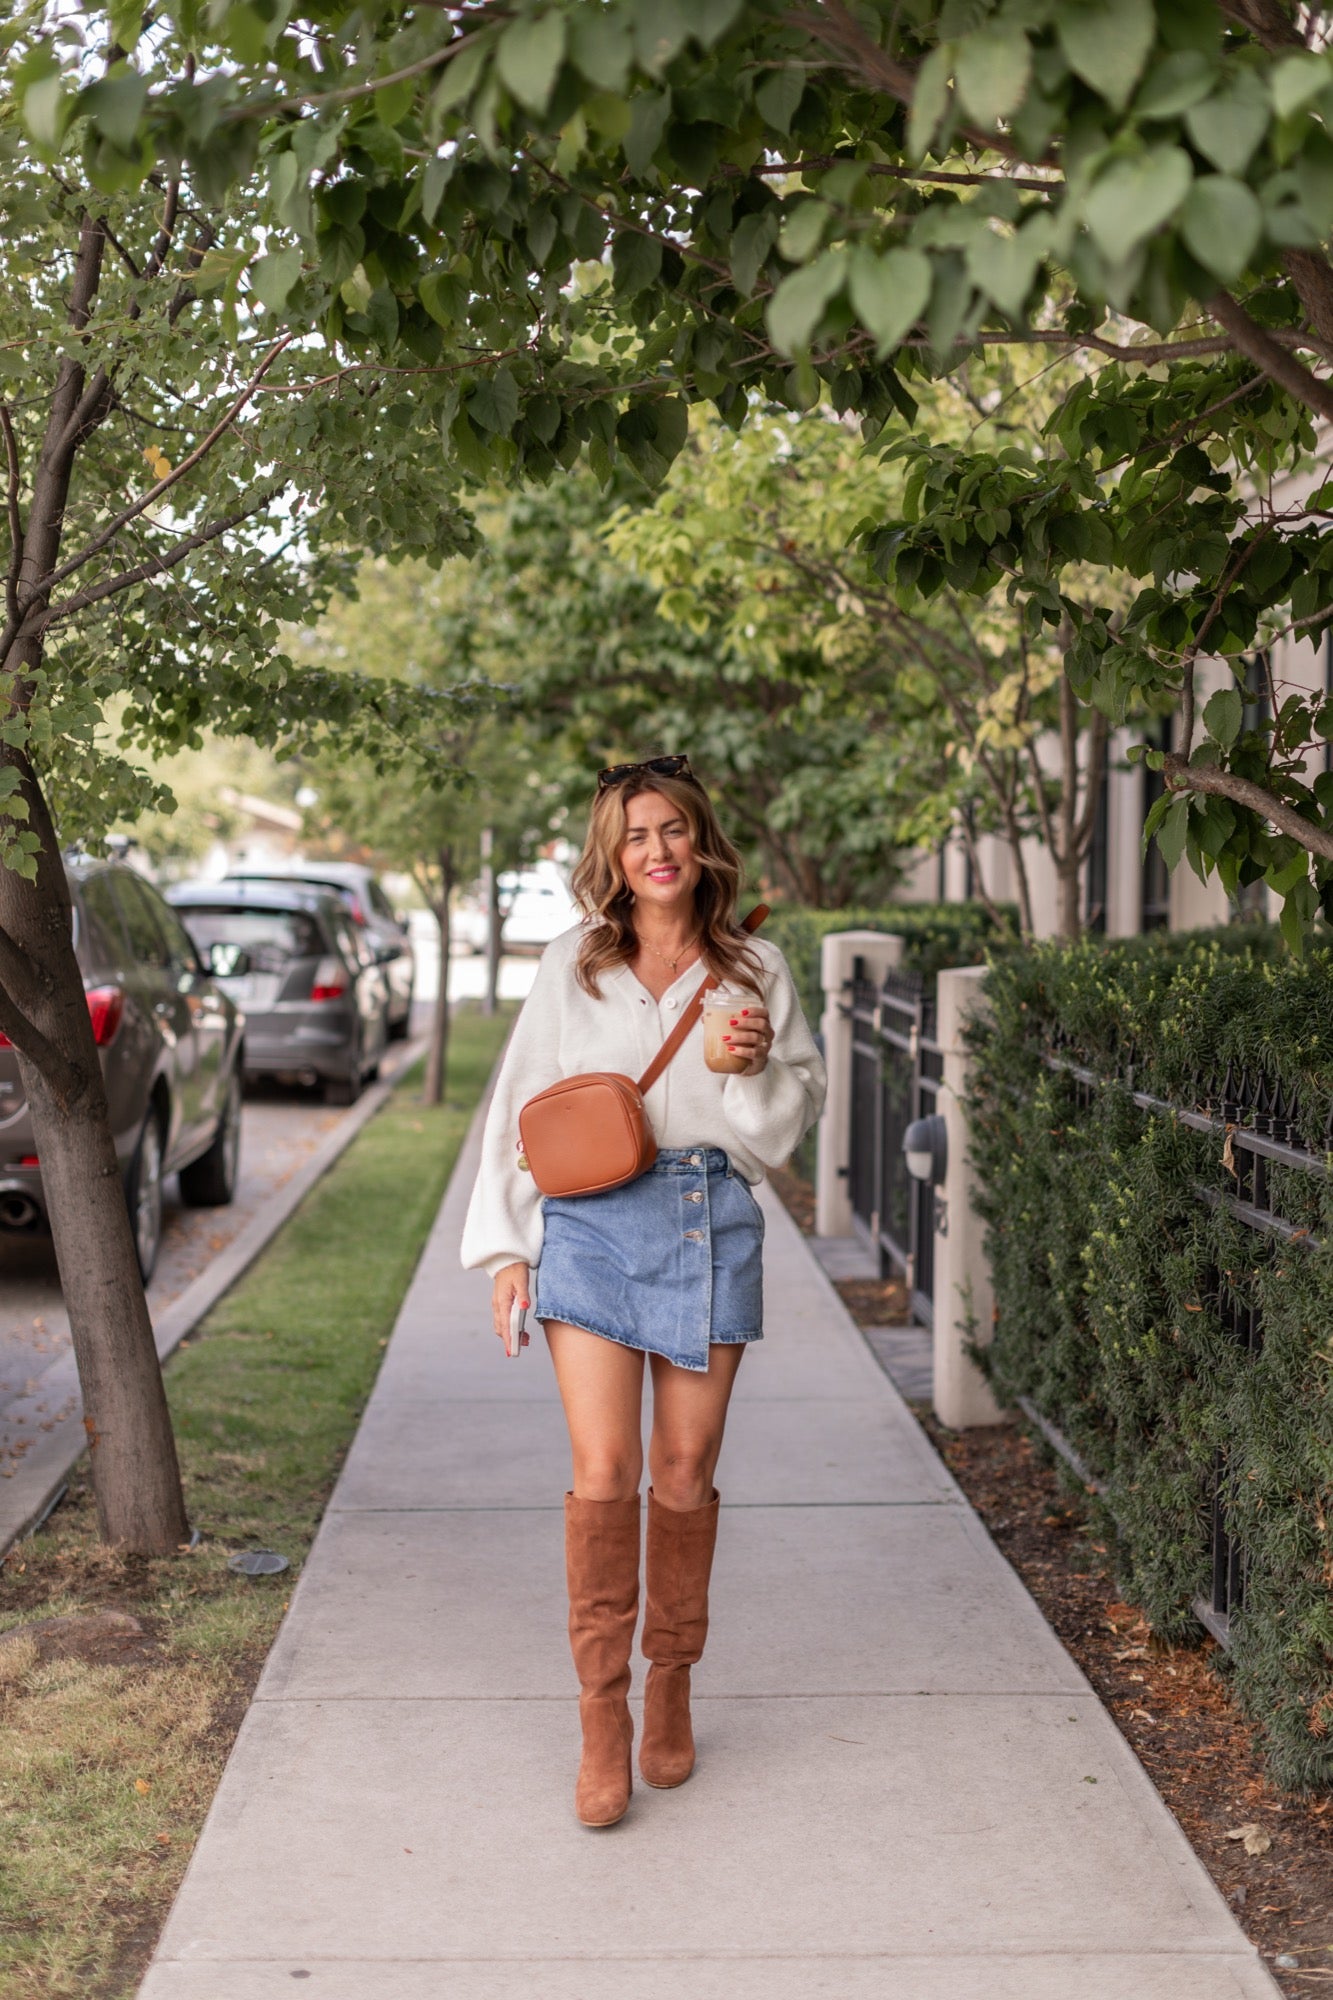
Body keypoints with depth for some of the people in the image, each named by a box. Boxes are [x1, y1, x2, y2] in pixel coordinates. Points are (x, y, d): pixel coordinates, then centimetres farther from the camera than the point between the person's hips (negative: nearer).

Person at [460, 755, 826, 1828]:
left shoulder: (755, 968, 8)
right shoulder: (573, 965, 7)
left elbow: (803, 1103, 14)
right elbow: (522, 1104, 10)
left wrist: (761, 1065, -9)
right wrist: (506, 1245, 6)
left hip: (712, 1221, 1)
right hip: (593, 1223, -1)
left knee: (686, 1474, 7)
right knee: (603, 1473, -8)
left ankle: (672, 1682, 26)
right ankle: (602, 1718, 2)